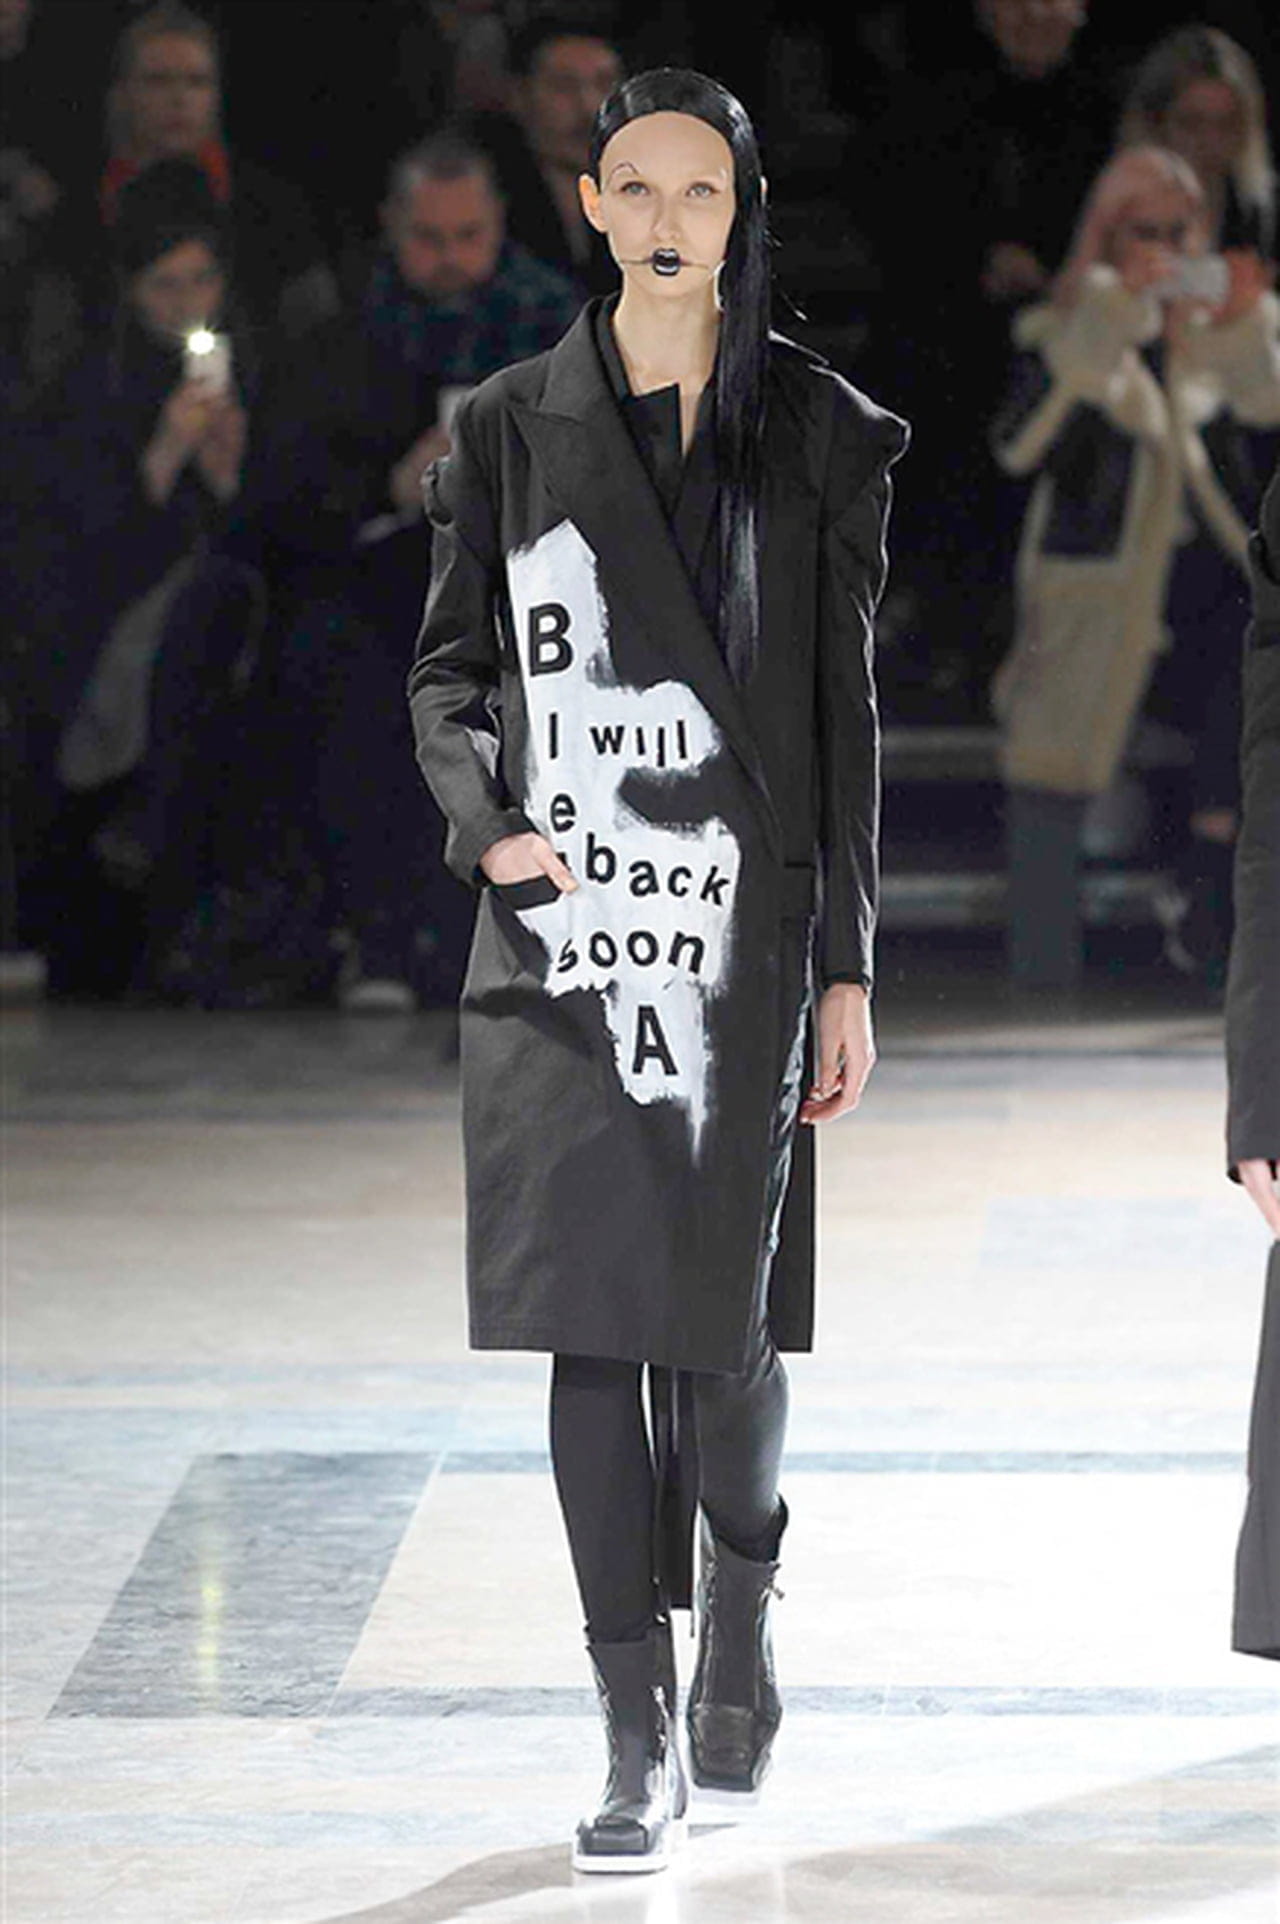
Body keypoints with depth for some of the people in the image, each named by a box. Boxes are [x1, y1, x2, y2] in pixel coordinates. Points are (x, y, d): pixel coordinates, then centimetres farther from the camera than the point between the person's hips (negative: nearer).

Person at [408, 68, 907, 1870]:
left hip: (743, 927, -1)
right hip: (563, 930, 1)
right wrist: (487, 822, -11)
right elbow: (448, 668, 10)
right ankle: (638, 1742, 5)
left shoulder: (814, 431, 5)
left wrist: (848, 963, 2)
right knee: (592, 1327, -1)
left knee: (718, 1319, -3)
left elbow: (841, 708, 5)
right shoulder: (512, 429, 7)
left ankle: (741, 1609, 28)